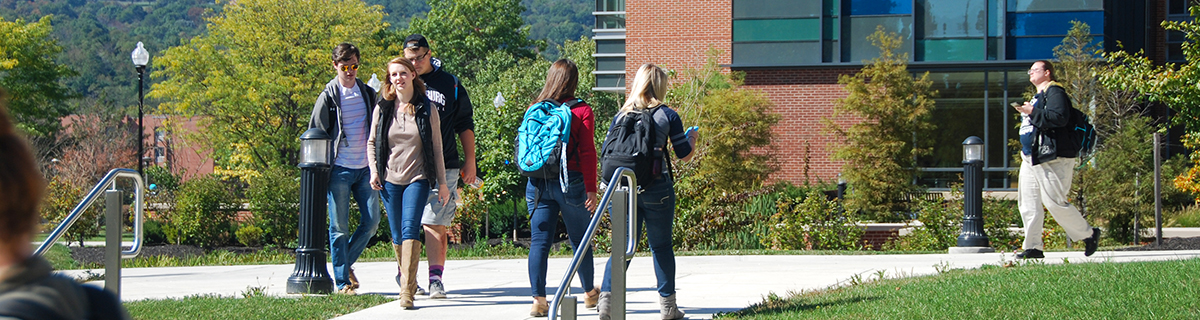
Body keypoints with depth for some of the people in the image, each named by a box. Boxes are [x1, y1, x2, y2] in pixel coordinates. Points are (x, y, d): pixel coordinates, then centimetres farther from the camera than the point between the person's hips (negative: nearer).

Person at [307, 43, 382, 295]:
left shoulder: (368, 93, 11)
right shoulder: (328, 97, -2)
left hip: (365, 168, 4)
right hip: (339, 169, -4)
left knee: (372, 221, -1)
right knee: (340, 227, -2)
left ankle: (346, 262, 20)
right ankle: (342, 281, 4)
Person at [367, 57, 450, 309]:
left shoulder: (427, 109, 0)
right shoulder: (383, 109, 5)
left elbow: (436, 147, 4)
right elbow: (371, 143, 14)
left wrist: (442, 182, 4)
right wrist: (374, 171, -1)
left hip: (417, 178, -3)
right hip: (390, 179, 3)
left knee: (410, 229, -17)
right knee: (397, 236, 6)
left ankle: (407, 290, -22)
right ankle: (407, 278, 26)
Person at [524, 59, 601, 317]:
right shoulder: (582, 111, -6)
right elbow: (587, 153, -9)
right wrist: (591, 189, -7)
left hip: (538, 184, 2)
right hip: (571, 182, -2)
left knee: (539, 241, 2)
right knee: (580, 239, 13)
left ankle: (538, 299, -7)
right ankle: (589, 292, 28)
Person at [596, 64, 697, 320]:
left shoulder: (620, 116, 7)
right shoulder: (668, 116, -2)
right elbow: (684, 154, 2)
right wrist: (692, 139, 23)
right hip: (657, 188, -3)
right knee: (661, 246, 7)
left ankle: (607, 295, -8)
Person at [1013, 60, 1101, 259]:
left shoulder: (1054, 93, -8)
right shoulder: (1038, 96, 24)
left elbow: (1060, 118, -24)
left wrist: (1033, 112, -22)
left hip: (1052, 160, -10)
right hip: (1031, 159, 10)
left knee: (1055, 203, -11)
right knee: (1028, 205, 4)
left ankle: (1089, 235, 4)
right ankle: (1033, 247, 5)